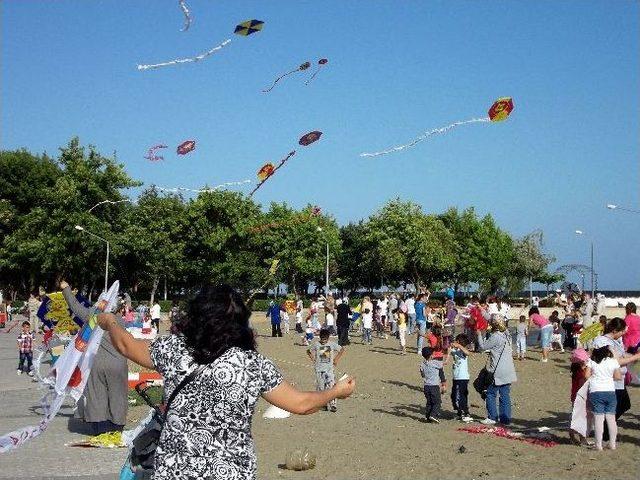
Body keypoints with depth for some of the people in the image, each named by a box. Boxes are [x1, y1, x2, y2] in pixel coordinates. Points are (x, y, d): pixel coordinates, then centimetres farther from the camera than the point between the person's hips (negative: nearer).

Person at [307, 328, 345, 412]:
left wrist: (336, 359, 5)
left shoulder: (332, 344, -1)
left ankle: (332, 404, -6)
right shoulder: (316, 344, 1)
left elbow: (342, 350, 10)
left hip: (329, 369, -1)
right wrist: (313, 359, 6)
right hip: (319, 369, 1)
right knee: (321, 387, 4)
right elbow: (308, 351, 16)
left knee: (331, 386, -9)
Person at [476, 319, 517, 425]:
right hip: (508, 371, 8)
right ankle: (505, 418, 11)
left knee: (491, 394, 3)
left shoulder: (495, 337, -16)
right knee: (505, 395, 9)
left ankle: (492, 417, 4)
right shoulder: (506, 334, 8)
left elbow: (483, 346, -10)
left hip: (498, 372, -8)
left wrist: (479, 334, 4)